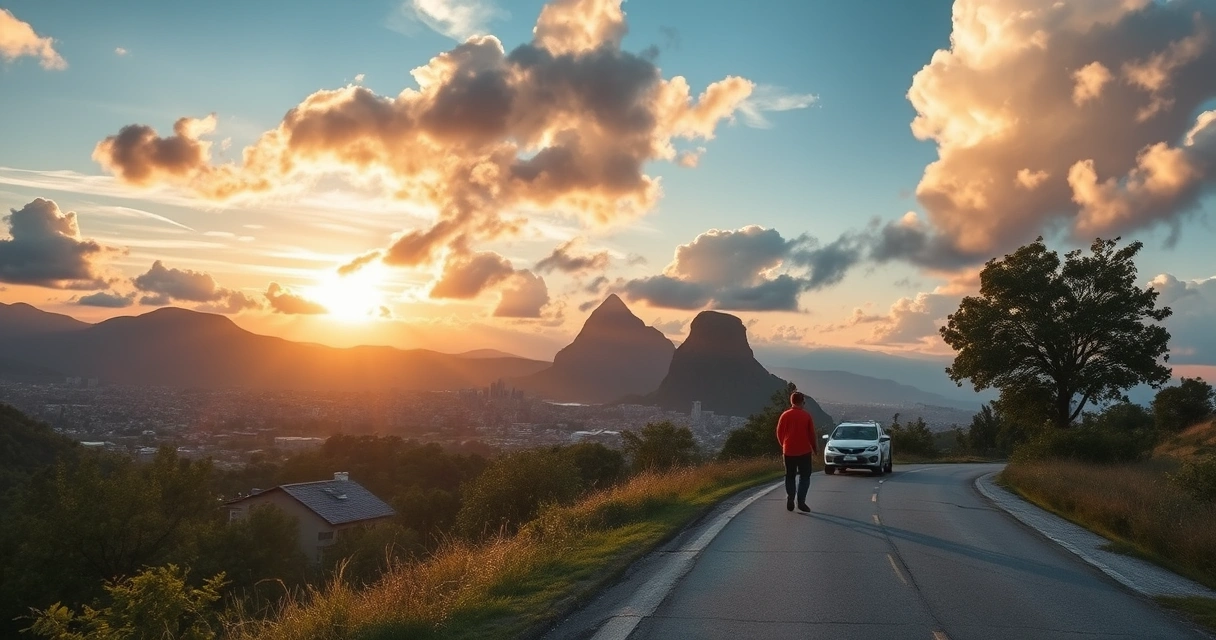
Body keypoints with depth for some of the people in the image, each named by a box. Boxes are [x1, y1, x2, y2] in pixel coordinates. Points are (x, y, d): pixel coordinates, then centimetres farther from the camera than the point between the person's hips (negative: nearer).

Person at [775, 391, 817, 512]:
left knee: (790, 477, 12)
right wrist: (814, 448, 11)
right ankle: (801, 501, -6)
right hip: (804, 451, -2)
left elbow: (779, 433, 3)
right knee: (804, 477, 5)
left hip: (789, 451, 2)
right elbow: (811, 434, -4)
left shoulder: (785, 415, -2)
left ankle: (790, 501, 7)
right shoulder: (807, 416, -7)